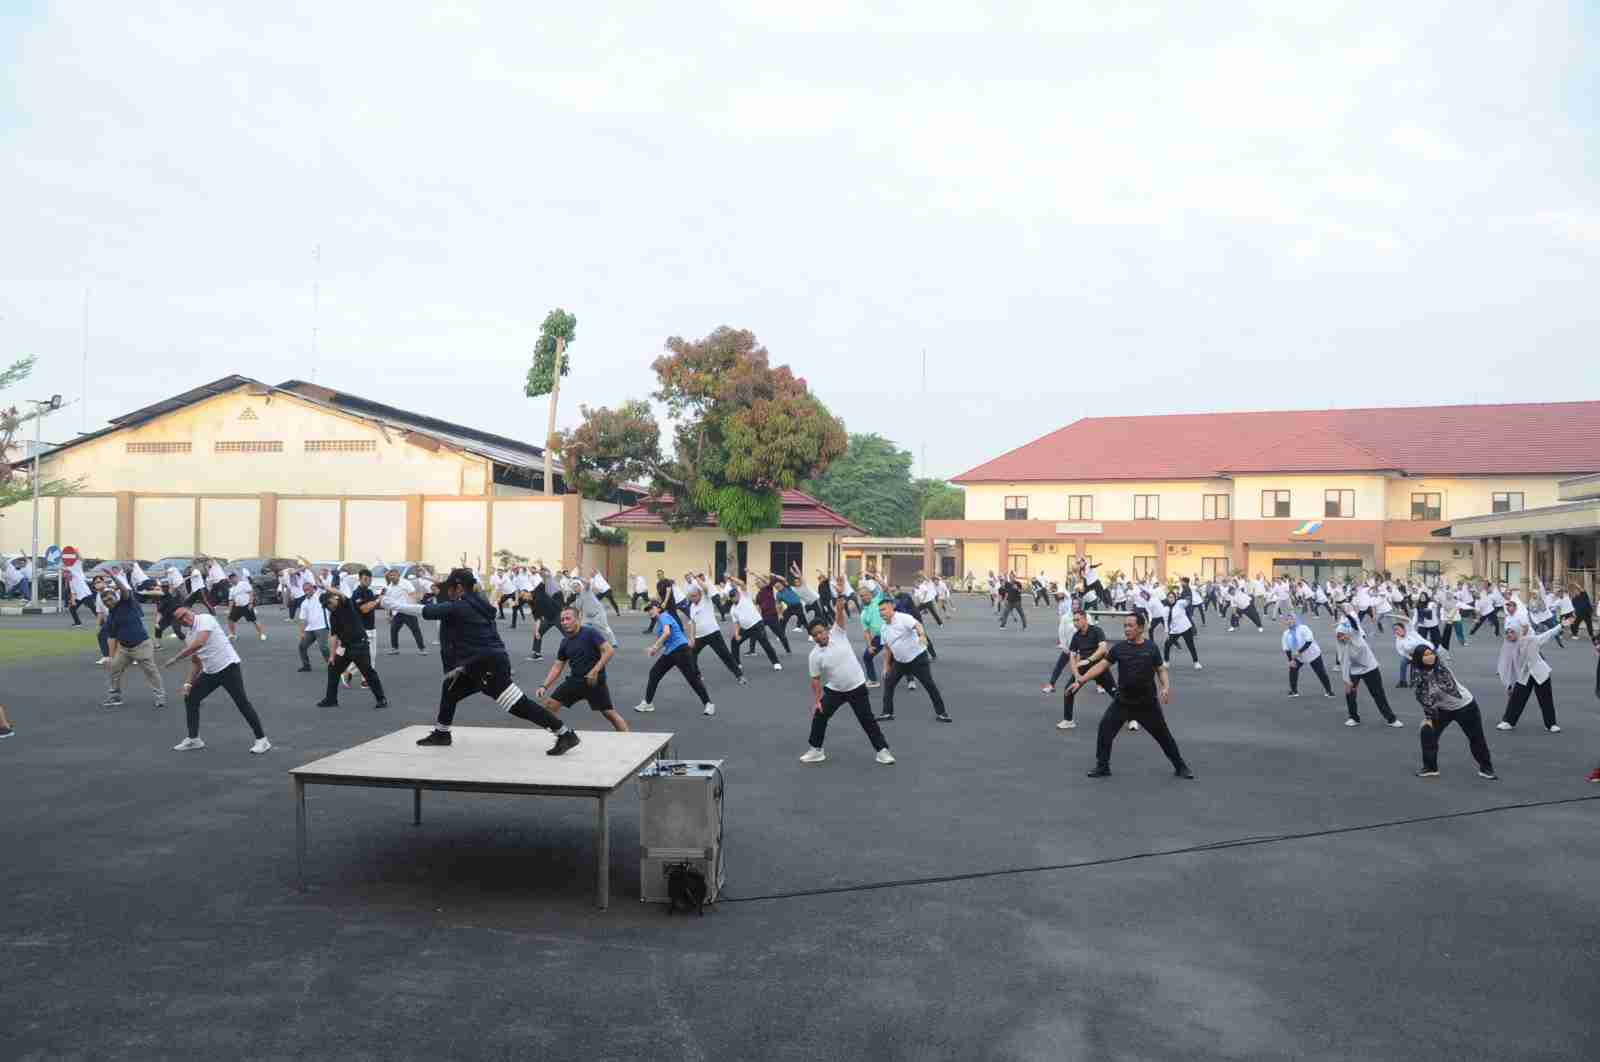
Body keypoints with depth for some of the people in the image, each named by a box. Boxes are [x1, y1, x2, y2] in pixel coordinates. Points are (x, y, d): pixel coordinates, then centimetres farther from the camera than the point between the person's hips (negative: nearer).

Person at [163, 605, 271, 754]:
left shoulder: (205, 619, -12)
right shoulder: (190, 635, 13)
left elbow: (200, 643, -28)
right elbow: (196, 662, 21)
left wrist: (176, 657, -21)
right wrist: (189, 683, 10)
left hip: (228, 667, -9)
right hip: (209, 672, 9)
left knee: (242, 702, -10)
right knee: (190, 698, 11)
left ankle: (262, 740, -4)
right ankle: (193, 739, 25)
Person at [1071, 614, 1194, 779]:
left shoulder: (1151, 647, -5)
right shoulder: (1119, 647, -4)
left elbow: (1161, 670, 3)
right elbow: (1100, 666, -4)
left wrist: (1166, 687, -16)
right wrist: (1080, 681, -11)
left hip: (1147, 703, -1)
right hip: (1122, 701, 1)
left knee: (1163, 735, 7)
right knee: (1105, 729, -8)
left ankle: (1180, 767, 26)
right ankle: (1102, 767, 7)